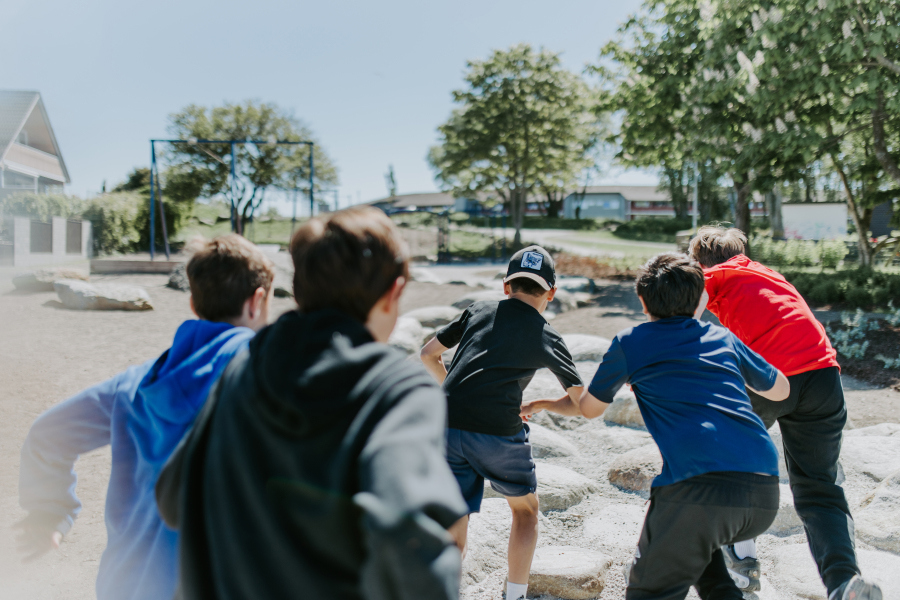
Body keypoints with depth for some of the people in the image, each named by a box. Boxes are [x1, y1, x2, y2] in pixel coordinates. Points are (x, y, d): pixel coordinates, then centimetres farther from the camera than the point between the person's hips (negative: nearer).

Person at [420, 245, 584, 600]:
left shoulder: (477, 312, 16)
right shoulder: (547, 338, 9)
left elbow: (428, 355, 19)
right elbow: (579, 399, 16)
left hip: (447, 425, 3)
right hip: (498, 432, -2)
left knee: (454, 521, 11)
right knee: (525, 510, 22)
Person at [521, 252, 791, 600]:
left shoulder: (630, 342, 12)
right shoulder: (723, 337, 22)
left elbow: (588, 408, 25)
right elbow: (781, 390, 36)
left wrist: (540, 405, 44)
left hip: (700, 486, -6)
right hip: (766, 496, 6)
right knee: (697, 536, 33)